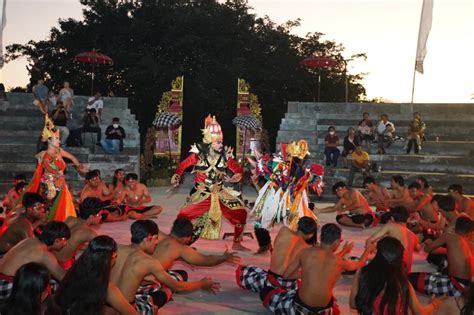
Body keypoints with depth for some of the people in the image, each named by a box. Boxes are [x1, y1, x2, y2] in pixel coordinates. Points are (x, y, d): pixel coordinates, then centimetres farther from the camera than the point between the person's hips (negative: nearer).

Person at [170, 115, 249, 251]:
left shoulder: (225, 156, -4)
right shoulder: (198, 155, -9)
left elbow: (239, 170, 6)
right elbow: (183, 165, 5)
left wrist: (235, 177, -14)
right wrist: (176, 177, -6)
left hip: (220, 194, 2)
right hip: (201, 194, -2)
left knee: (241, 213, -6)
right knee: (183, 216, -16)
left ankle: (236, 244, 13)